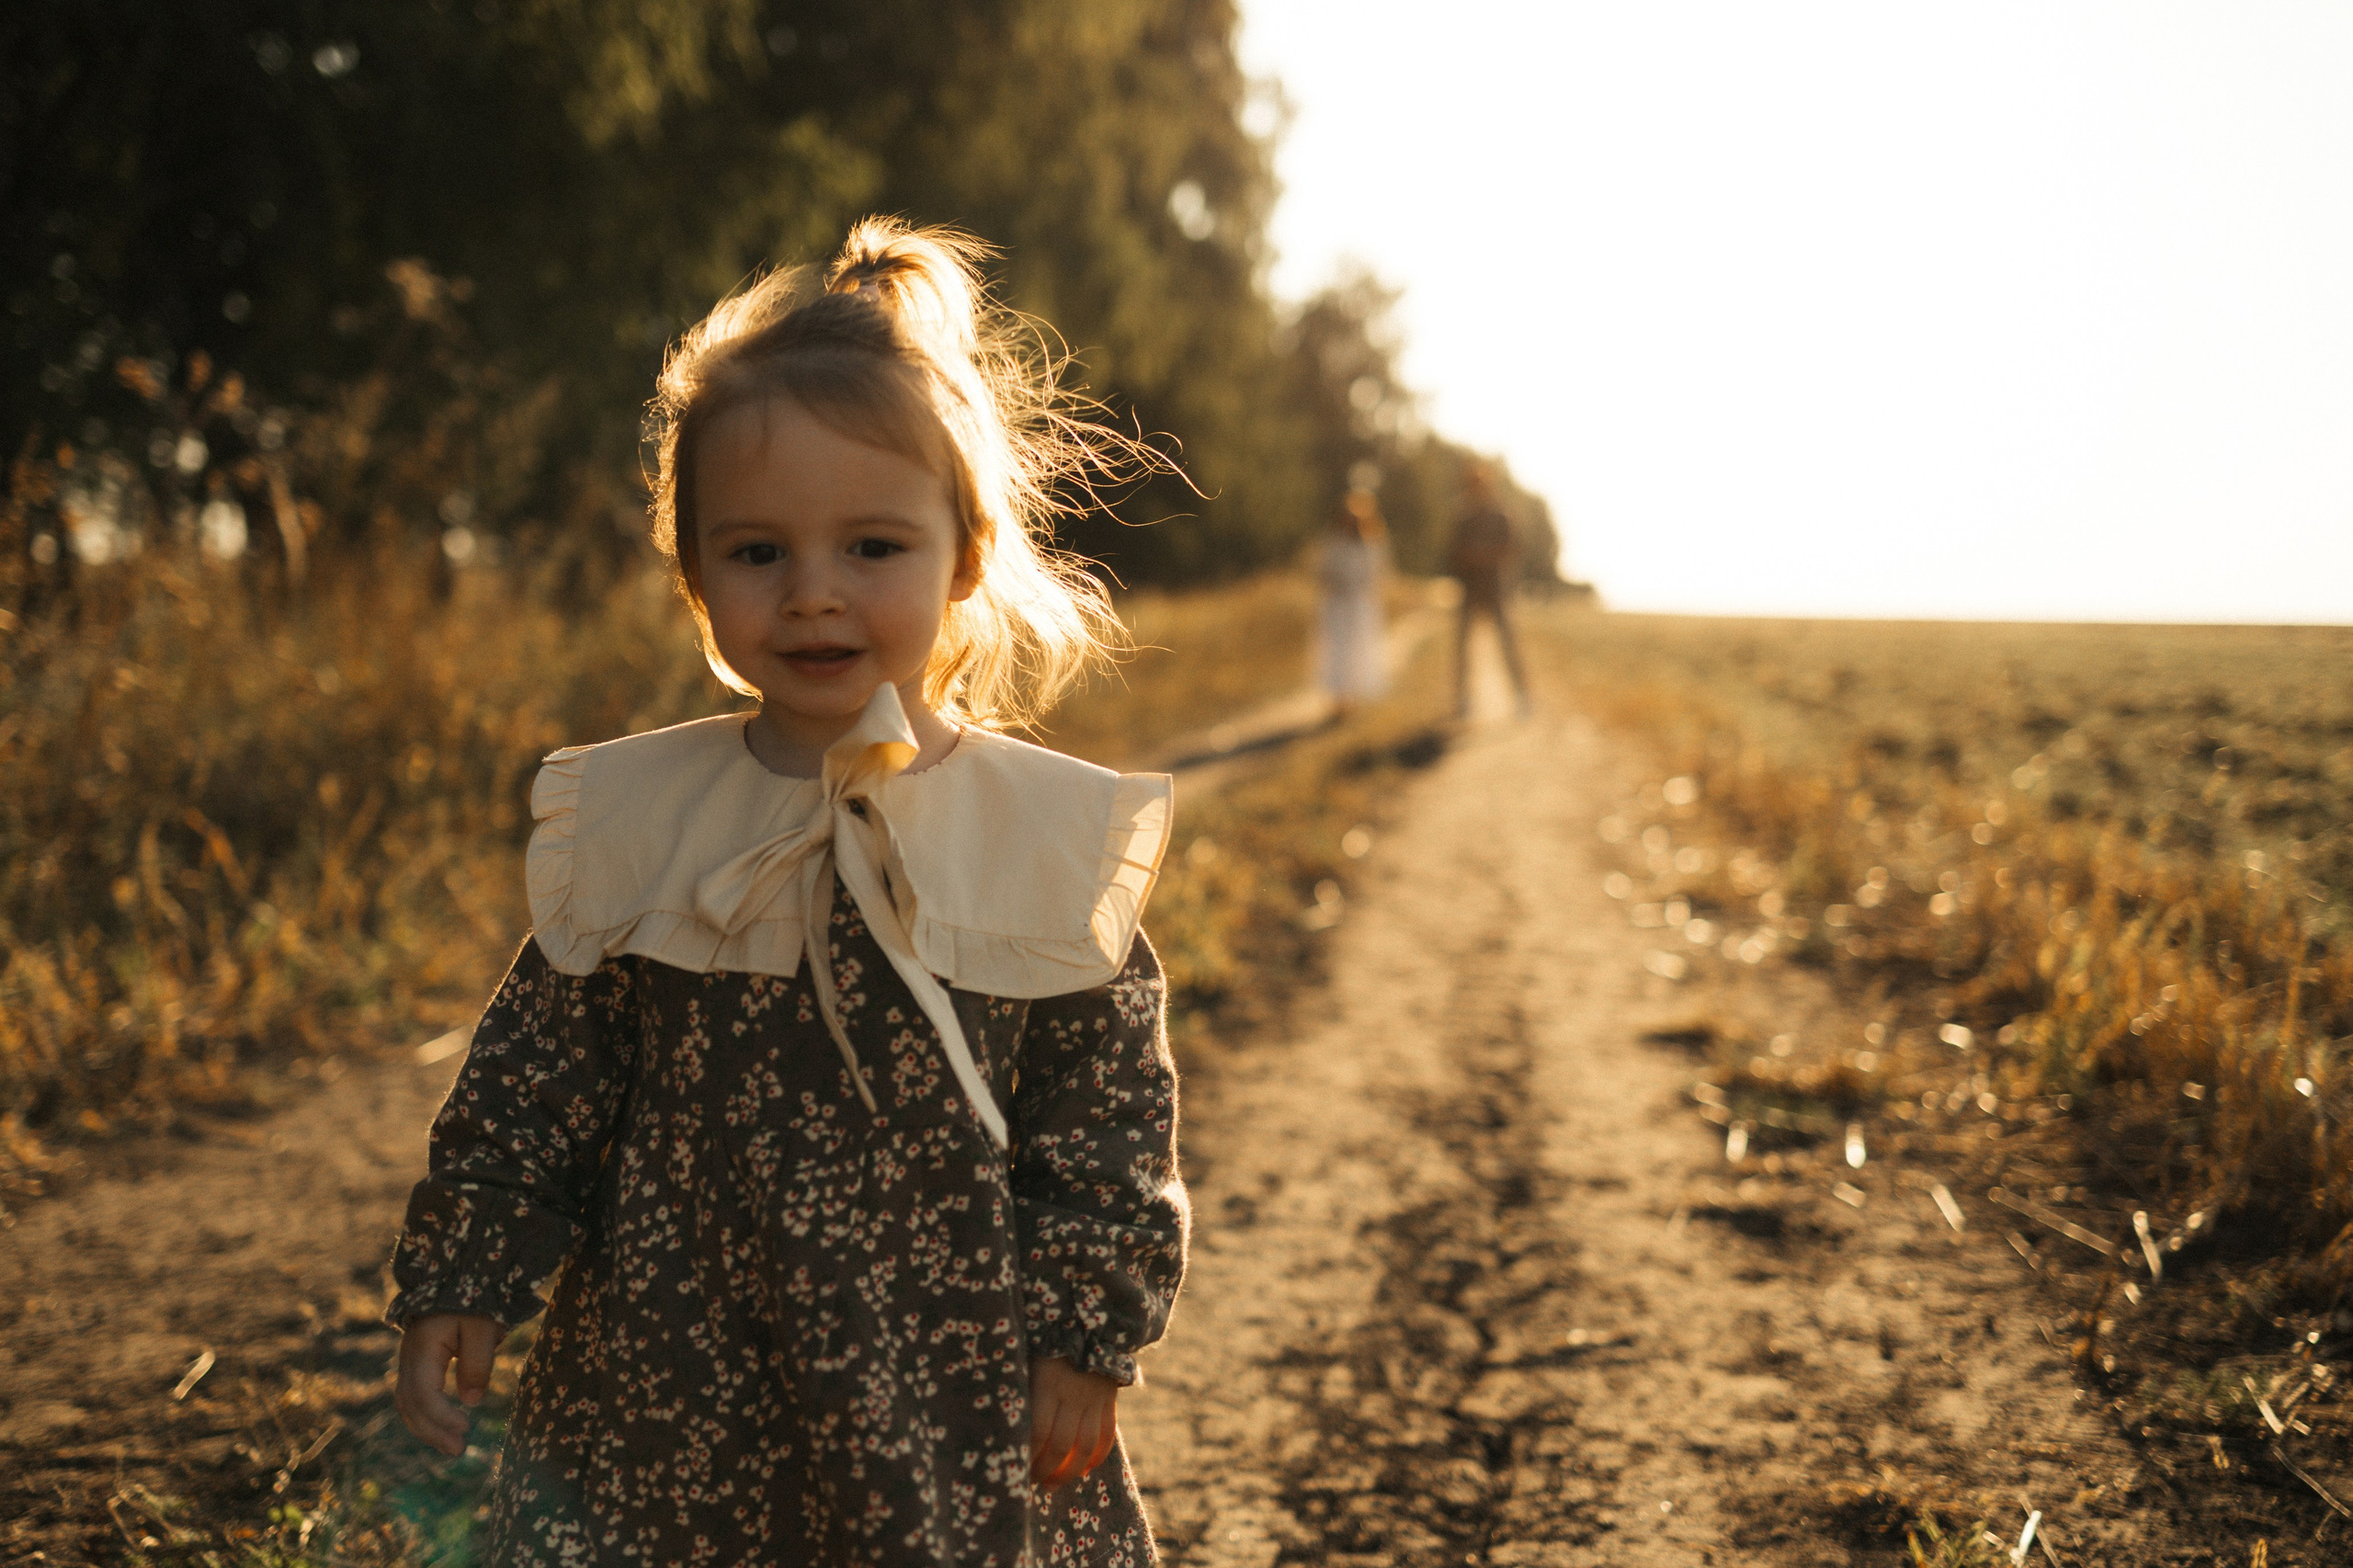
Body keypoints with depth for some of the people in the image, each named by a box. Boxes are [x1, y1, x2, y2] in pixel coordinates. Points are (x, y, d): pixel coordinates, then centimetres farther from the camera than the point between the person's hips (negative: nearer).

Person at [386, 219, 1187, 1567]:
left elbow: (1111, 1116, 0)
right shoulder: (632, 821, -1)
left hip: (959, 1396, -1)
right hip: (665, 1391, 1)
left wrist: (1091, 1340, -3)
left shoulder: (1053, 837, -5)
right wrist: (463, 1280, 3)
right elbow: (537, 1078, 6)